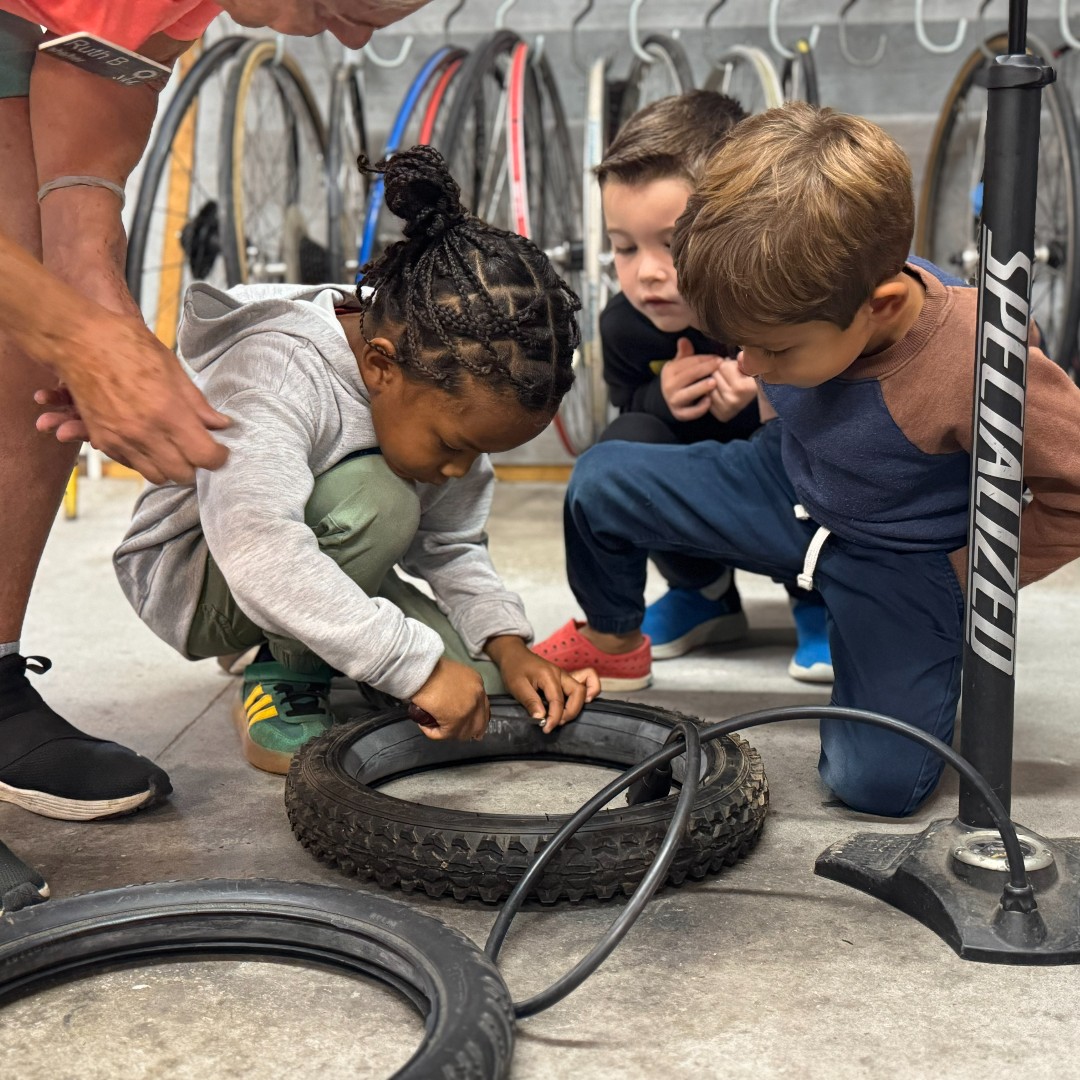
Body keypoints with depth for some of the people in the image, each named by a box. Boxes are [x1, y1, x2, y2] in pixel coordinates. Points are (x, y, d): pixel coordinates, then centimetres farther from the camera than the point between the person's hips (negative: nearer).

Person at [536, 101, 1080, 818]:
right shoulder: (810, 296, -21)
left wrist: (971, 570, -16)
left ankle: (943, 651, 18)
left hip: (902, 563, -4)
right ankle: (611, 636, 24)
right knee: (599, 482, -6)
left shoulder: (977, 366, -38)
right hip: (790, 487, 5)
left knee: (879, 781, -14)